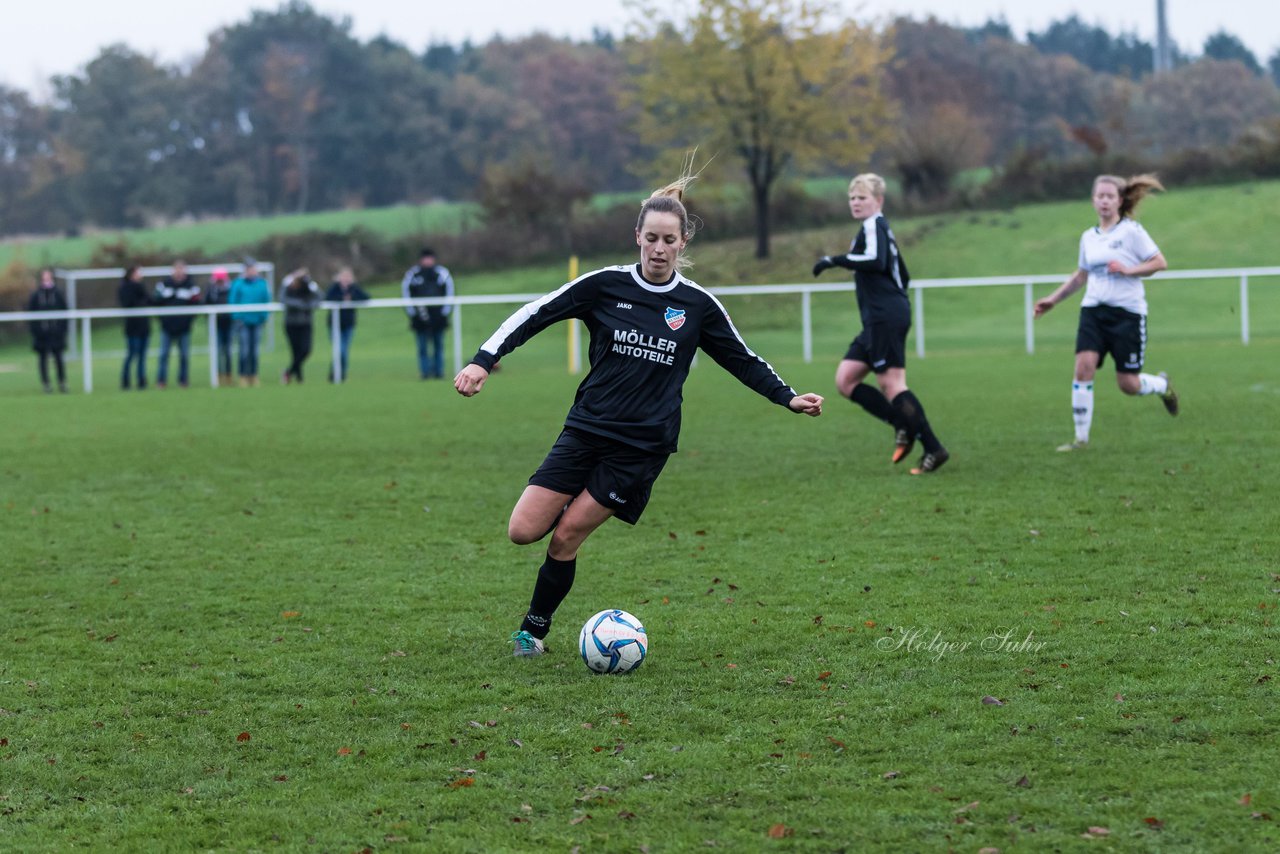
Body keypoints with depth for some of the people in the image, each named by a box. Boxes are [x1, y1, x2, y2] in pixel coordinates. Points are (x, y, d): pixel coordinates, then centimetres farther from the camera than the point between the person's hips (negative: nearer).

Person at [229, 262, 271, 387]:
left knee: (254, 350, 7)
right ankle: (243, 376, 2)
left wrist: (263, 316, -2)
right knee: (245, 350, -4)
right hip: (244, 321, -3)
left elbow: (266, 300, 7)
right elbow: (233, 301, -4)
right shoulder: (238, 284, -4)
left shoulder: (261, 283, 5)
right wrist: (237, 317, -10)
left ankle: (254, 375, 13)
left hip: (257, 321, 3)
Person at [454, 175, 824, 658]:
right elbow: (535, 314, 0)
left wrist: (787, 397, 5)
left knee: (566, 538, -7)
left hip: (642, 448, -1)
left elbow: (742, 360, 13)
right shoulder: (605, 286, -3)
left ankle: (535, 629, 14)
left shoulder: (697, 305, 0)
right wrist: (484, 361, -10)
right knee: (523, 531, -10)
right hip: (586, 431, 1)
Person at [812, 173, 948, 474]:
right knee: (845, 381, 6)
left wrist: (835, 260, -24)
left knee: (892, 383, -11)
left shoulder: (874, 226, -7)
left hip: (885, 318, -10)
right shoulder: (882, 229, 24)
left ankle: (933, 449, -11)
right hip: (879, 321, 10)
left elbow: (876, 261, -27)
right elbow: (902, 276, 30)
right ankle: (904, 426, 1)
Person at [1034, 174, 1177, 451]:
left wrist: (1128, 270, -17)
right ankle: (1081, 437, -10)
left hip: (1127, 311, -4)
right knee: (1083, 366, -16)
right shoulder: (1089, 237, 12)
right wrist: (1053, 299, 23)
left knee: (1128, 384, -1)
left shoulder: (1131, 231, -3)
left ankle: (1162, 384, 34)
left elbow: (1160, 263, -5)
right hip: (1093, 310, 4)